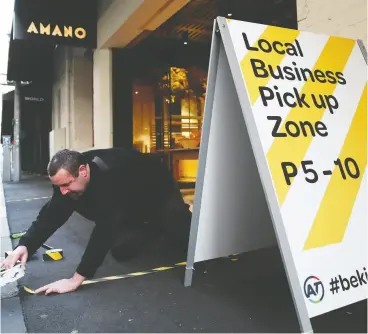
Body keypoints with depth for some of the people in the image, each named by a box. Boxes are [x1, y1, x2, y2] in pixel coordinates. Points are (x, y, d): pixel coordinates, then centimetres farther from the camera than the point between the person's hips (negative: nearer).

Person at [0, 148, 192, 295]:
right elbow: (51, 215, -21)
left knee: (191, 239, 3)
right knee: (121, 252, 1)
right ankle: (144, 230, 27)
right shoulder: (68, 177, -23)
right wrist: (25, 246, -37)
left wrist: (77, 279, -49)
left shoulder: (111, 176, -47)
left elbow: (105, 228, -49)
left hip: (159, 195, -5)